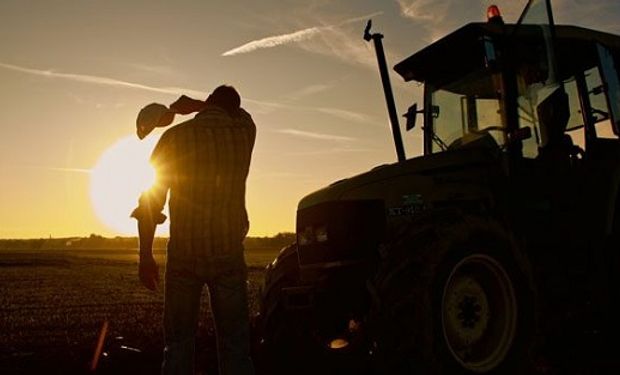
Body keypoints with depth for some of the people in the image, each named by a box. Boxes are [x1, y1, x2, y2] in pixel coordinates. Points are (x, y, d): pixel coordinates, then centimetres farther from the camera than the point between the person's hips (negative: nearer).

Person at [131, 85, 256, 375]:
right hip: (228, 254, 1)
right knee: (234, 345, 7)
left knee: (178, 344, 11)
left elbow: (150, 198, -3)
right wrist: (191, 103, 29)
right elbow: (240, 114, 29)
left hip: (183, 255, 0)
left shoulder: (176, 136, -2)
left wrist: (145, 256, 2)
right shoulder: (244, 133, 2)